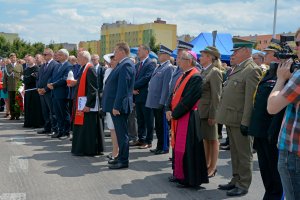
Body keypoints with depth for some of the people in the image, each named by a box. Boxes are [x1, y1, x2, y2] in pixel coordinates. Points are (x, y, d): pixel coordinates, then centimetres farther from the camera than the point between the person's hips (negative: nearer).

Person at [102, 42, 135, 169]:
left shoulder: (126, 65, -16)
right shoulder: (122, 64, 16)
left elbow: (122, 88, -22)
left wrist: (116, 106, -23)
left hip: (119, 106, -10)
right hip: (116, 105, 10)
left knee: (122, 134, -3)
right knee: (120, 133, 16)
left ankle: (123, 161, 4)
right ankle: (121, 158, 26)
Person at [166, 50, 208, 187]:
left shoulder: (196, 77, -15)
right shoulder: (183, 76, 13)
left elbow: (188, 100, -20)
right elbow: (175, 94, 15)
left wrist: (174, 113, -14)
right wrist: (169, 110, 0)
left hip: (188, 118, -9)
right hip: (178, 117, 9)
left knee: (186, 148, -4)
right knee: (178, 146, 15)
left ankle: (189, 178, 6)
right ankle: (179, 174, 26)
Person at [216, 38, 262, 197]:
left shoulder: (252, 70, -13)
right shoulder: (236, 69, 17)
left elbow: (251, 99, -19)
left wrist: (245, 122, -22)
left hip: (240, 120, -9)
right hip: (231, 119, 9)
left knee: (243, 153, 2)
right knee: (234, 152, 17)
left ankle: (243, 185, 12)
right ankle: (236, 180, 28)